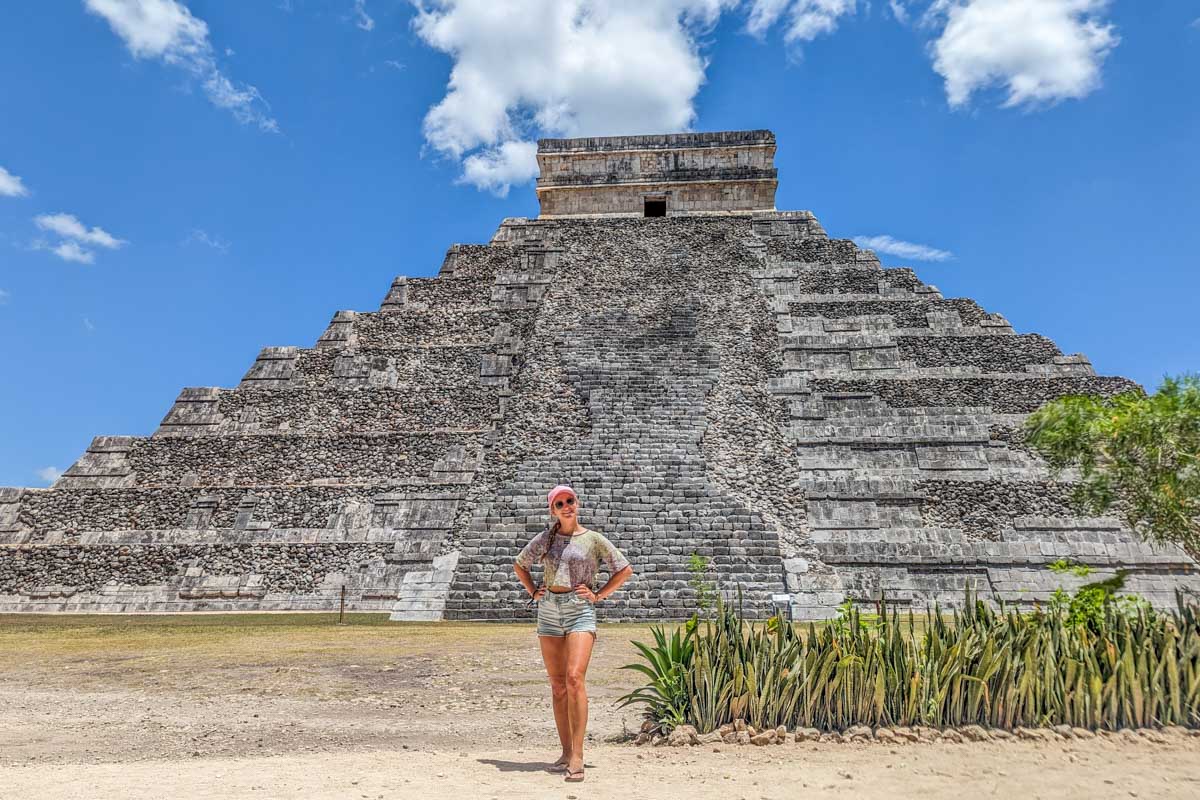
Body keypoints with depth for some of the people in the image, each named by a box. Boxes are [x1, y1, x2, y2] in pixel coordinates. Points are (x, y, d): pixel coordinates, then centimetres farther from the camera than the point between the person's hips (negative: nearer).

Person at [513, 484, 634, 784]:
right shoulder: (545, 538, 9)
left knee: (574, 678, -18)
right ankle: (566, 753, 17)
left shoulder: (593, 539, 2)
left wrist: (599, 595, 0)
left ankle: (577, 757, -14)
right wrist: (533, 591, 11)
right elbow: (520, 565, 23)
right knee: (557, 685, 7)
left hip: (580, 610, -4)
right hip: (549, 610, 4)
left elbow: (625, 569, 6)